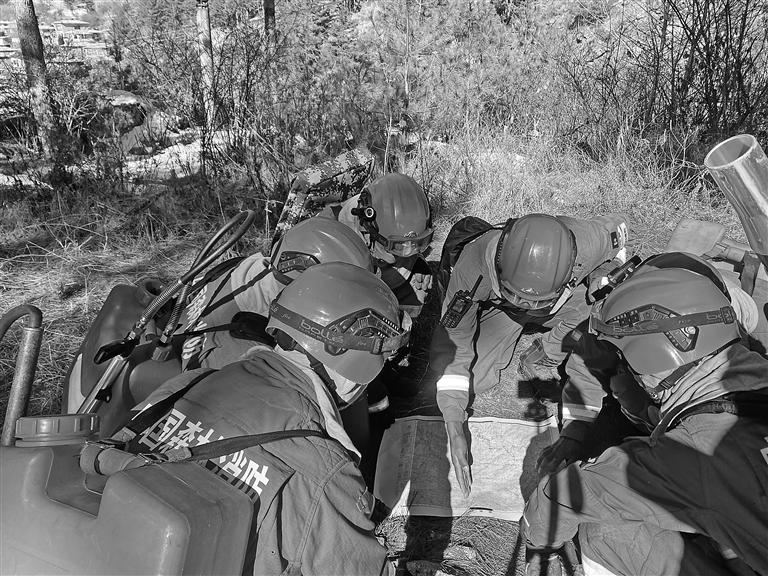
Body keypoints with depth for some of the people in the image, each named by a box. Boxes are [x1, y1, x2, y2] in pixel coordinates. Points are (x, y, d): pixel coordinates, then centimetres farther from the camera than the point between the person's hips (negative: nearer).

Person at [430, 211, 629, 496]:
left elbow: (617, 225, -12)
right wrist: (454, 430, -37)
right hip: (496, 306, 0)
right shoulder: (474, 265, -43)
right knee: (474, 377, -8)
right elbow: (453, 342, -33)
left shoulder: (588, 243, -40)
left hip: (571, 299, 1)